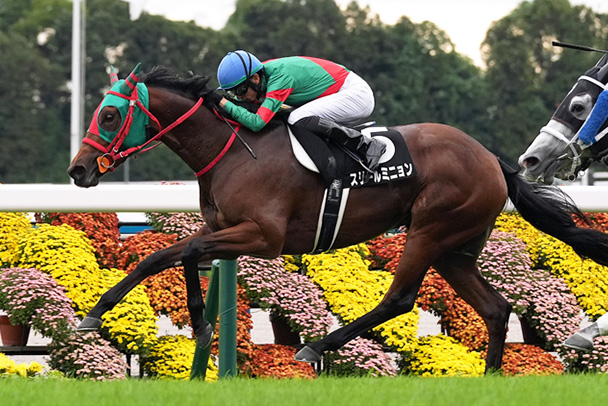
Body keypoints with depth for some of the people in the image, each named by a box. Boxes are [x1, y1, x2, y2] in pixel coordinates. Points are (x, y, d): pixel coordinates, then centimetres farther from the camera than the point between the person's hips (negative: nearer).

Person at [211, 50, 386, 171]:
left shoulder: (280, 79, -29)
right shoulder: (261, 74, -1)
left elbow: (257, 122, -37)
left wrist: (227, 106, -28)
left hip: (357, 93, -10)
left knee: (298, 119, -27)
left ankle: (365, 145, -21)